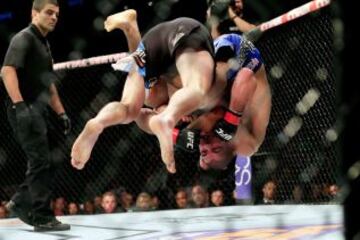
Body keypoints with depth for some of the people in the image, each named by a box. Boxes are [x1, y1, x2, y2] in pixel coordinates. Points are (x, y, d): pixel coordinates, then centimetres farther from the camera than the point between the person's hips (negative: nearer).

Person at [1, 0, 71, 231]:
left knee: (45, 164, 13)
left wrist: (61, 112, 24)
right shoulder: (24, 38, -8)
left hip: (38, 111, 10)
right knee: (41, 163, -9)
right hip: (25, 110, -10)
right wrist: (19, 104, -32)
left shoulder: (44, 44, 21)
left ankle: (21, 202, 24)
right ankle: (43, 218, -5)